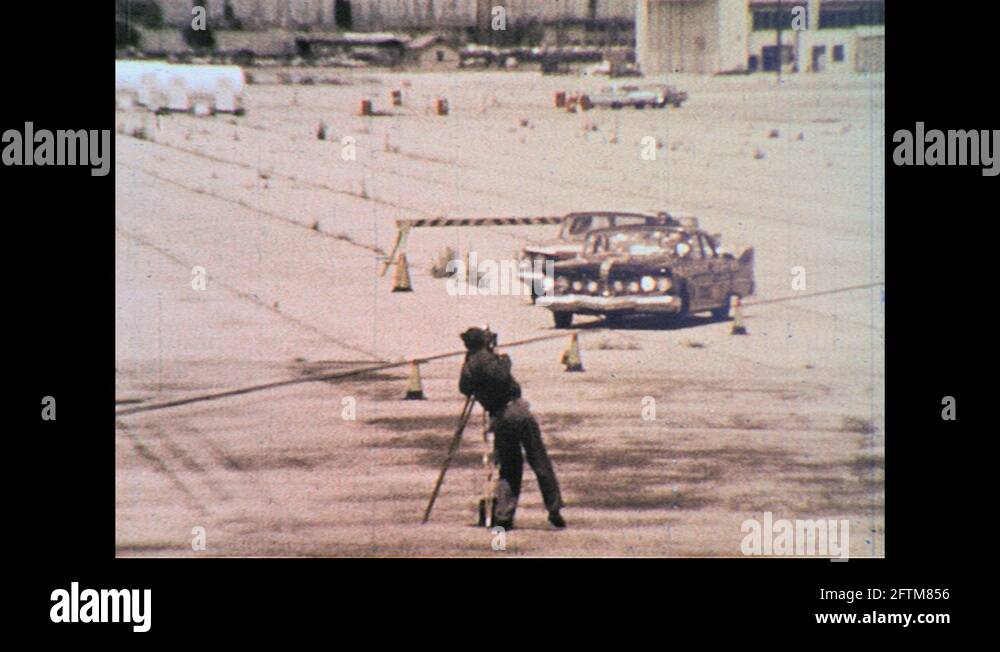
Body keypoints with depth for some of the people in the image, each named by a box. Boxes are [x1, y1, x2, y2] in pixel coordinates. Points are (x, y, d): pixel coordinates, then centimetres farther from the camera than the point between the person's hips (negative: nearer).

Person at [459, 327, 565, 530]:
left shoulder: (468, 366, 11)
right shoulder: (486, 359, -6)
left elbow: (464, 388, 28)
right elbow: (501, 377, -22)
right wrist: (504, 360, -2)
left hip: (498, 420, 5)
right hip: (516, 411, -5)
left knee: (508, 468, 14)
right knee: (540, 463, 3)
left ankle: (502, 516, 2)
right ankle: (554, 510, 2)